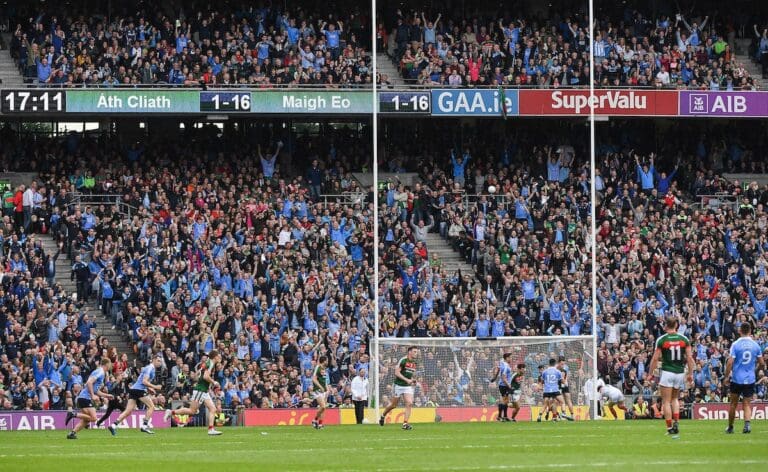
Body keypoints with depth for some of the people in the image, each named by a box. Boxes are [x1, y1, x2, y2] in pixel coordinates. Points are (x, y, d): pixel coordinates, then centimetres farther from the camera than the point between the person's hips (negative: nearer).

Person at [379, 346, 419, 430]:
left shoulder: (415, 363, 7)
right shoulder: (403, 361, -14)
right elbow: (397, 372, -18)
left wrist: (412, 380, 5)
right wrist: (406, 380, -24)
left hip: (408, 386, 5)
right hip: (399, 385, -5)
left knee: (409, 403, -13)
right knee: (394, 405, 8)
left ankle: (405, 423, -11)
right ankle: (383, 416, 35)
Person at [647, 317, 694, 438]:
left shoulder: (661, 340, -7)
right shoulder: (684, 339, 0)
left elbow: (655, 359, -6)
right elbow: (689, 357, -1)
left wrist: (650, 374, 4)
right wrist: (691, 374, 7)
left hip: (667, 372, -3)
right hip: (680, 373, 3)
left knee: (666, 402, 4)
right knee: (675, 398, 21)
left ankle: (670, 428, 0)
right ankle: (676, 423, 3)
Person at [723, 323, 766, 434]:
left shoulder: (736, 344, -9)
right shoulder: (756, 345, 1)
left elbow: (730, 362, -12)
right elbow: (762, 364, 5)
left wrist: (726, 377, -3)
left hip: (736, 379, -2)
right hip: (750, 379, 2)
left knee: (733, 403, 14)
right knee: (746, 404, 6)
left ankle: (730, 427, 24)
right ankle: (747, 424, -20)